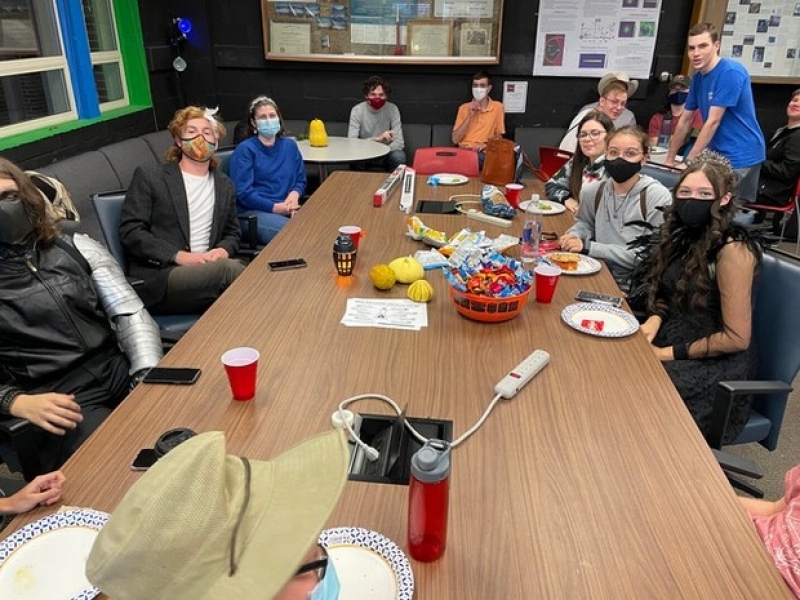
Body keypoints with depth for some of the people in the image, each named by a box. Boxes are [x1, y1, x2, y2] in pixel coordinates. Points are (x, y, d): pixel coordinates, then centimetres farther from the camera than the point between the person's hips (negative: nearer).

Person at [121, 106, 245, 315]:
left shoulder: (224, 185, 20)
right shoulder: (149, 177, 6)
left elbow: (232, 233, 24)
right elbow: (129, 231, -2)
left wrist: (224, 250, -2)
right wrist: (178, 256, -15)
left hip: (207, 270, 4)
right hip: (156, 278, -4)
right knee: (227, 268, -34)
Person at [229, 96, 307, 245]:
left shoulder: (290, 145, 15)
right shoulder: (245, 149, -1)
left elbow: (301, 180, 18)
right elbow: (243, 192, -8)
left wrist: (294, 194, -6)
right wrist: (275, 207, -15)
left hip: (288, 209, 5)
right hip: (253, 212, -5)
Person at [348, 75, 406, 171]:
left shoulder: (392, 109, -12)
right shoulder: (357, 110, -13)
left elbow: (399, 142, -15)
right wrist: (377, 138, -33)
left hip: (385, 153, 1)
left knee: (399, 156, -30)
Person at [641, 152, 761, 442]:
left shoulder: (732, 250, -20)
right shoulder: (684, 234, 3)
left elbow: (737, 338, -18)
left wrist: (671, 354, -15)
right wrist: (655, 319, -5)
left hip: (716, 363, -7)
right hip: (672, 338, 7)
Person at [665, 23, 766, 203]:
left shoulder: (730, 72, -17)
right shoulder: (698, 77, 7)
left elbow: (713, 122, -20)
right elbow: (685, 121, 12)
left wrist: (688, 162, -20)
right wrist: (670, 159, 12)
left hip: (740, 157, -7)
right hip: (717, 154, 7)